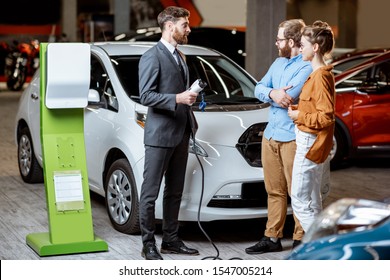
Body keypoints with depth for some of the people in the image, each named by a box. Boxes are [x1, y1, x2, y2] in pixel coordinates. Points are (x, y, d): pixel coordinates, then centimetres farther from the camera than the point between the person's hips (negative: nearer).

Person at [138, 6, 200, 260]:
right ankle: (149, 245, 6)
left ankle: (171, 240, 22)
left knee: (175, 192, 13)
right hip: (160, 134, -9)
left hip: (181, 134, 9)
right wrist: (178, 98, -23)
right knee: (151, 192, 0)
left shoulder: (180, 57, 18)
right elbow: (146, 96, -17)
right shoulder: (152, 57, -10)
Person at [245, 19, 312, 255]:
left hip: (291, 137, -8)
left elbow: (289, 96, -21)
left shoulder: (307, 67, -12)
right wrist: (273, 93, -12)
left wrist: (270, 93, -2)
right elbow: (259, 88, 10)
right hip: (270, 135, 8)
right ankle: (272, 238, 20)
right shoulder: (278, 63, 16)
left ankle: (301, 239, 6)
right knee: (274, 191, 13)